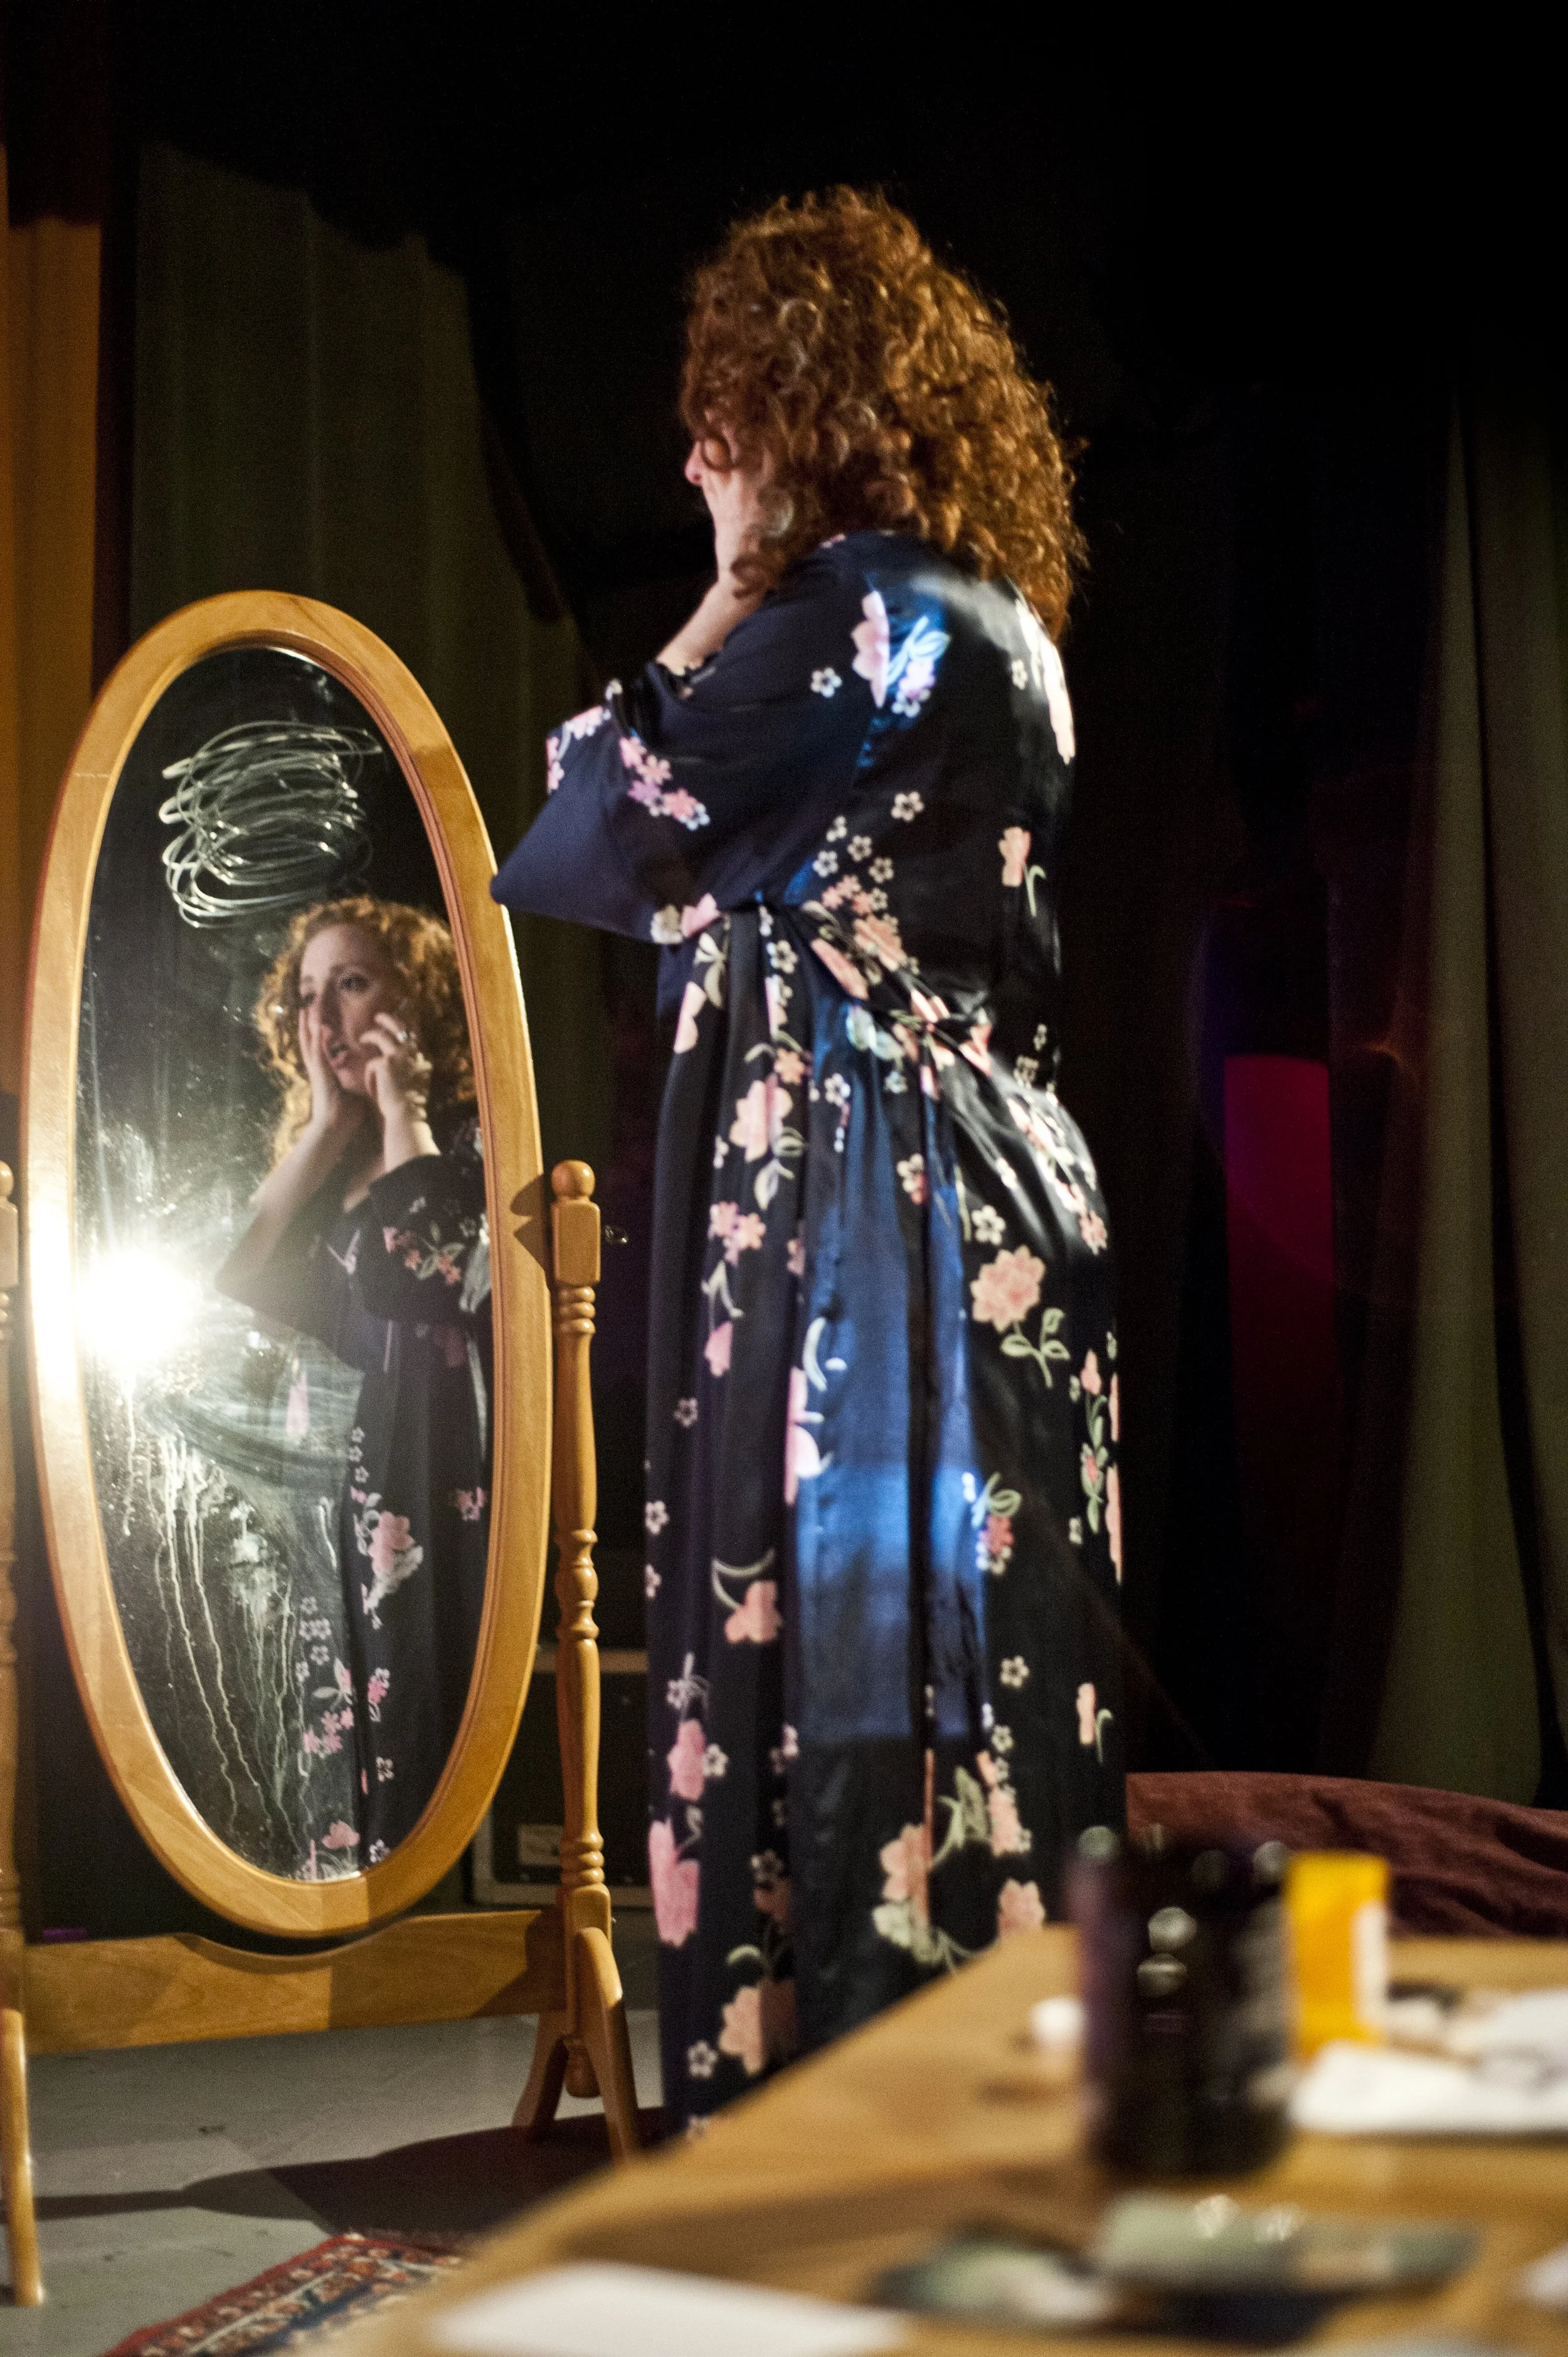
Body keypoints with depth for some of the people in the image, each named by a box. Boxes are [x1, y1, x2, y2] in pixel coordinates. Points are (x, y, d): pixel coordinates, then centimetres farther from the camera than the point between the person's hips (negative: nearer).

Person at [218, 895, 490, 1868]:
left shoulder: (476, 1135, -3)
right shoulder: (320, 1159, 18)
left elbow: (442, 1280, -21)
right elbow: (236, 1287, 4)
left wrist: (403, 1113, -8)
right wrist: (329, 1127, 3)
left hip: (433, 1496, -7)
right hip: (324, 1499, 7)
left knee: (426, 1742, -7)